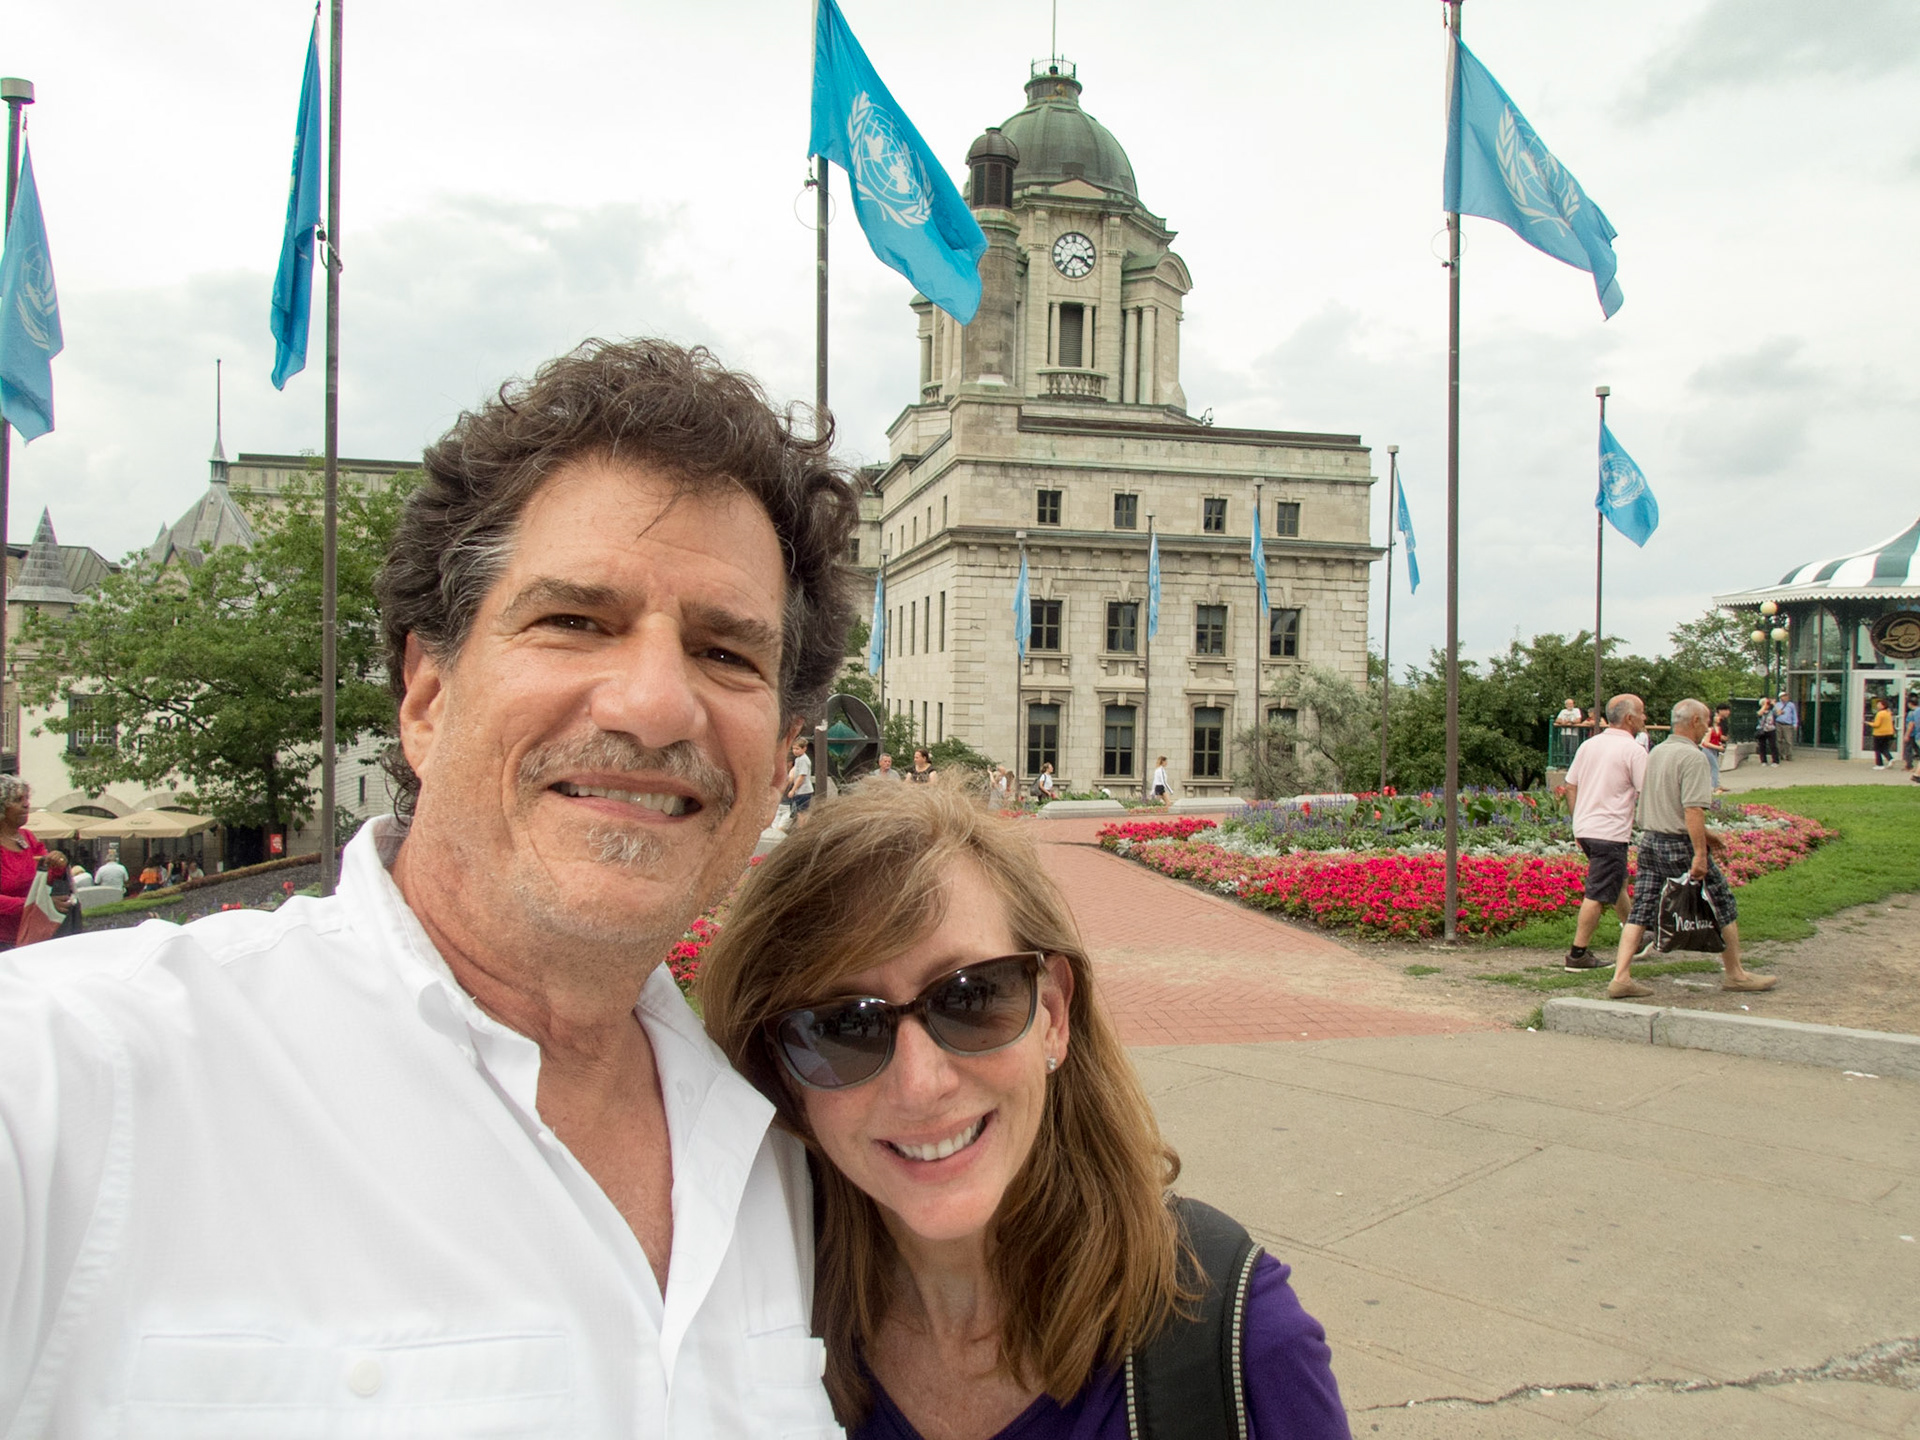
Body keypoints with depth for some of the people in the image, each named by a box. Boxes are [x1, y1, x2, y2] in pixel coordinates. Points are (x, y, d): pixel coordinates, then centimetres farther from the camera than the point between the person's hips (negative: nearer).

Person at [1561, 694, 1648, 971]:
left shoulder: (1589, 745, 11)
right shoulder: (1633, 750, -10)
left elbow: (1570, 787, 14)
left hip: (1585, 827, 8)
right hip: (1611, 832, -8)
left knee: (1617, 883, 24)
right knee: (1598, 894, -5)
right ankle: (1578, 954, -5)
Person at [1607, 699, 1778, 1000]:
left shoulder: (1656, 752, 12)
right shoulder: (1693, 757, -15)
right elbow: (1693, 809, -23)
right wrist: (1699, 854, -22)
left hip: (1649, 840, 8)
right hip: (1679, 844, -8)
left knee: (1641, 909, 5)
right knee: (1722, 905, 10)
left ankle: (1621, 977, -2)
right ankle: (1734, 974, 22)